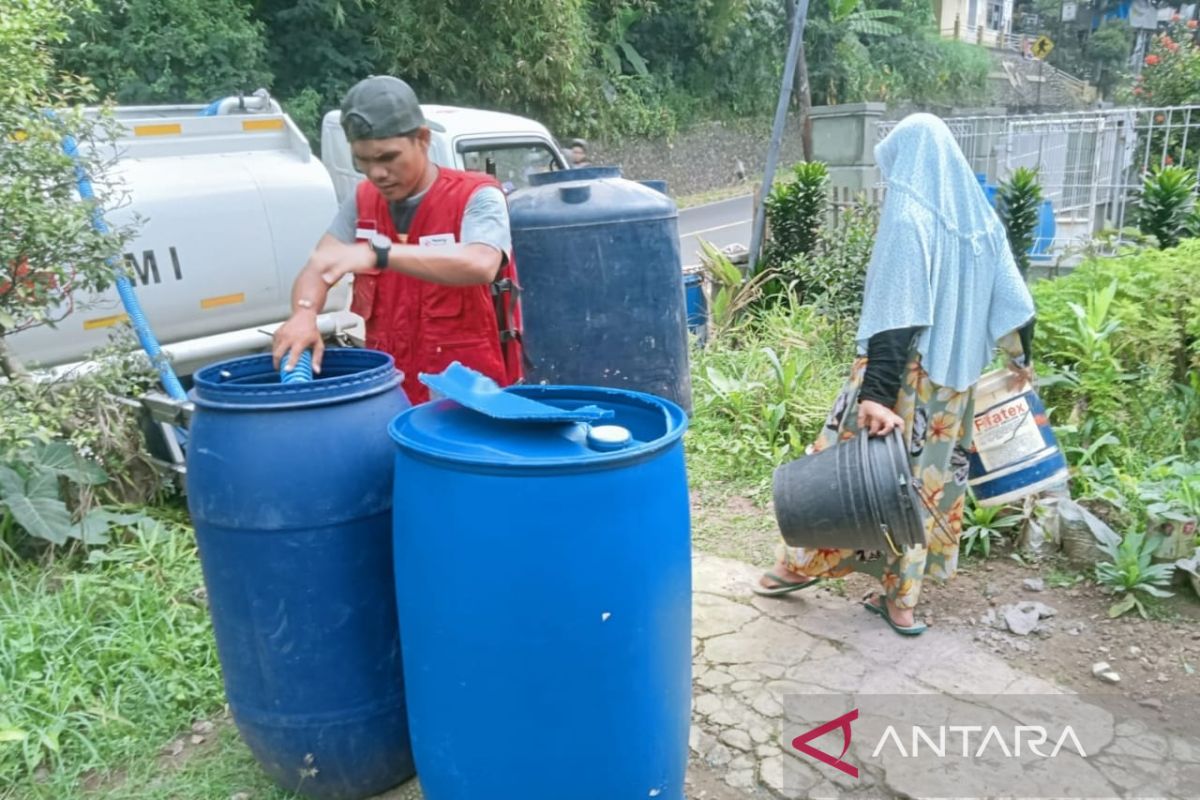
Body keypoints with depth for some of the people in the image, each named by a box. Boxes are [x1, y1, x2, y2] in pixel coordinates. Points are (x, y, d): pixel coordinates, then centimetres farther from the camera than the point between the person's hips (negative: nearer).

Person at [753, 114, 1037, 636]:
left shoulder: (907, 219, -16)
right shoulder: (980, 217, 6)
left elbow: (894, 317, -25)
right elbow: (1012, 301, 11)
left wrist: (876, 393, -29)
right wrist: (1020, 357, 27)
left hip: (908, 377, -7)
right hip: (955, 378, 7)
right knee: (927, 477, 13)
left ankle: (802, 563, 25)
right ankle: (900, 598, 21)